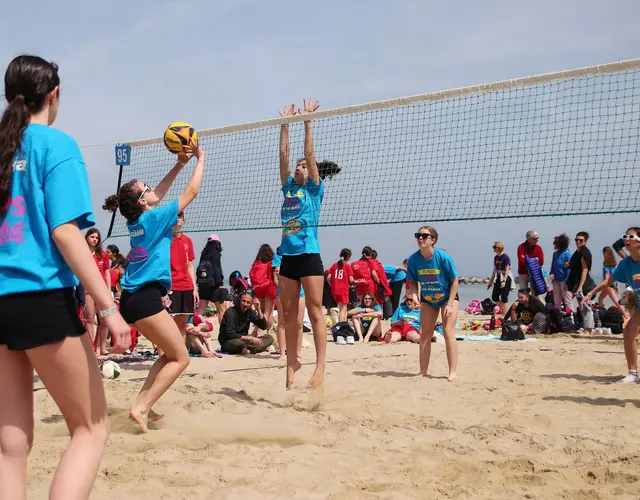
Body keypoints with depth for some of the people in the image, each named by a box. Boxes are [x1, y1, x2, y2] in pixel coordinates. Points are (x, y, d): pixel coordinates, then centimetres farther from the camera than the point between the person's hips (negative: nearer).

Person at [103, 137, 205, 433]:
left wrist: (180, 164, 26)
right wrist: (200, 158, 9)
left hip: (134, 297, 9)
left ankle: (142, 405, 9)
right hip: (145, 297, -9)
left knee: (170, 354, 17)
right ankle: (142, 408, -11)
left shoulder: (136, 221, 12)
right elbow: (191, 192, -2)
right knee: (180, 358, -2)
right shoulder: (154, 218, -8)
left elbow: (159, 193, 27)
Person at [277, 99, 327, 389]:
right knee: (289, 314, 7)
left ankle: (320, 367, -6)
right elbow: (284, 154, 15)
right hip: (287, 257, 6)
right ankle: (292, 362, 16)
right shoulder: (288, 188, 17)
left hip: (309, 256, -6)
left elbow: (310, 154, -1)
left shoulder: (314, 189, 4)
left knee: (315, 312, -5)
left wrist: (307, 121, 1)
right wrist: (285, 124, 16)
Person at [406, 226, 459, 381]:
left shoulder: (443, 257, -26)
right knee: (425, 334, 4)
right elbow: (413, 281, -3)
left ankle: (453, 372, -8)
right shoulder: (414, 259, -17)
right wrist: (414, 294, -23)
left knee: (448, 332, -13)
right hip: (427, 300, 4)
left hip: (448, 297, -4)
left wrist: (449, 304, -19)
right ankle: (423, 372, 13)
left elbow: (454, 281, -16)